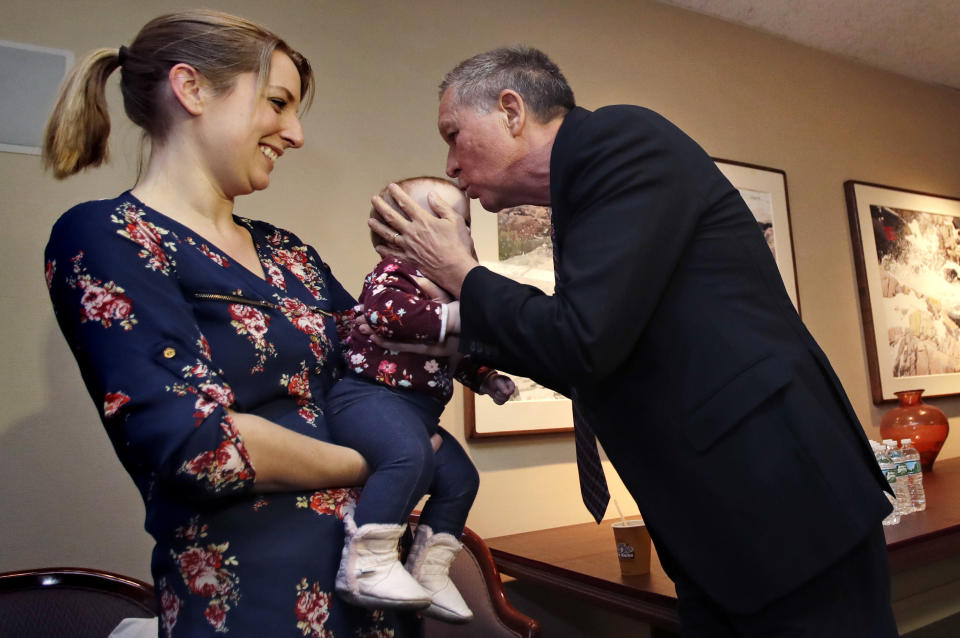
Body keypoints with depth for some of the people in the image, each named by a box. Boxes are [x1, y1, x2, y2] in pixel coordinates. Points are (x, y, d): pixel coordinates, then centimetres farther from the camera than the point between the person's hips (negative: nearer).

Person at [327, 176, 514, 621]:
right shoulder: (392, 274, -6)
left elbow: (460, 356, 30)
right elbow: (386, 310, -30)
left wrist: (488, 380, 17)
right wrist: (449, 317, -33)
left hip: (420, 410, 10)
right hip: (369, 394, -10)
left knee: (460, 477, 7)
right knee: (410, 455, -34)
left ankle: (430, 571, 20)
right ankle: (365, 563, -24)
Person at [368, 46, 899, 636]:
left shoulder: (623, 137, -12)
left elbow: (582, 342, -24)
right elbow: (600, 361, 18)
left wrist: (461, 275, -7)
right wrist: (466, 333, 14)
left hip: (780, 498, -9)